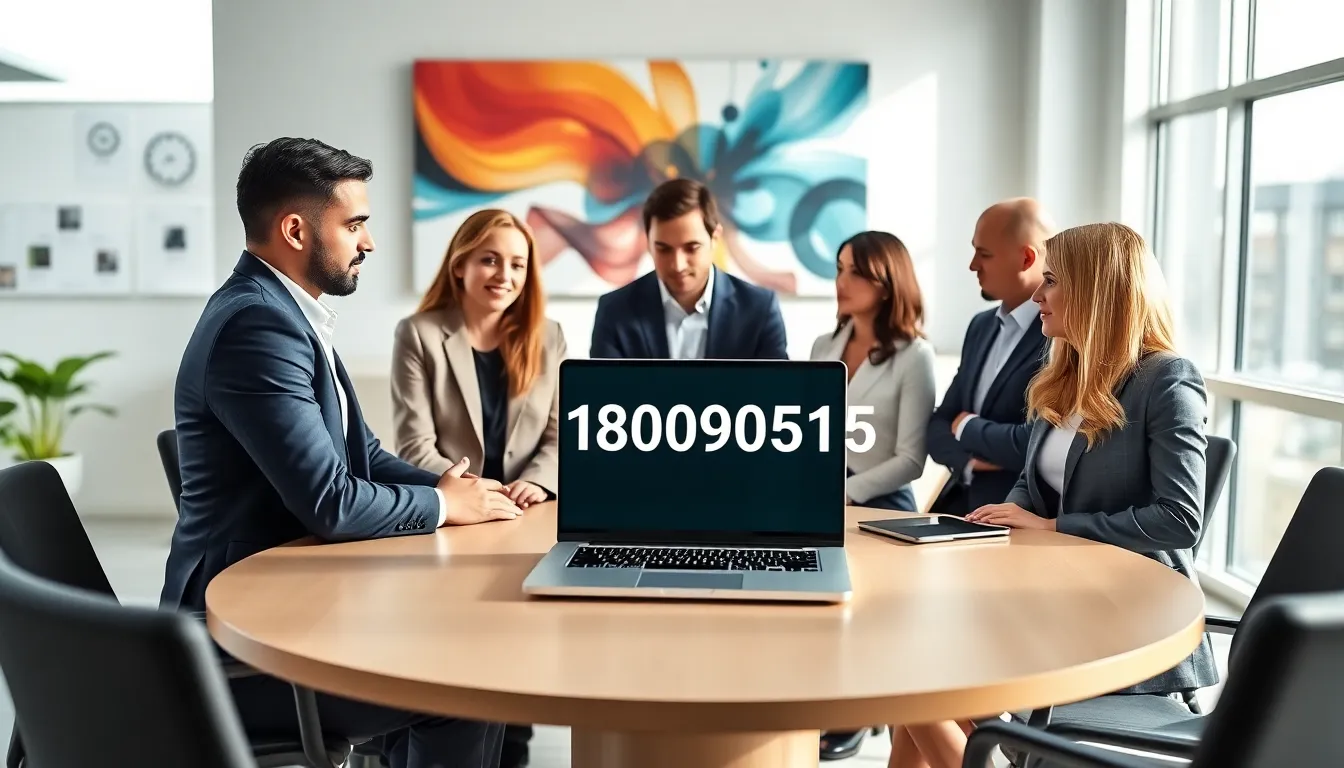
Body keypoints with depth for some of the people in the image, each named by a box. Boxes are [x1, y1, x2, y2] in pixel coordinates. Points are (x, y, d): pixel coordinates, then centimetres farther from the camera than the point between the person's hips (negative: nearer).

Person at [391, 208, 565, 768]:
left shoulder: (546, 336, 11)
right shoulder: (419, 335, 0)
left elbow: (562, 435, 7)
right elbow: (414, 446, -6)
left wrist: (535, 483, -13)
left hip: (525, 517, 2)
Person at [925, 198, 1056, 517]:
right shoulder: (982, 326, 13)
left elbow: (1036, 444, -23)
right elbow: (939, 424, 13)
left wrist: (967, 428, -5)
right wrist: (969, 461, -9)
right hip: (960, 505, 7)